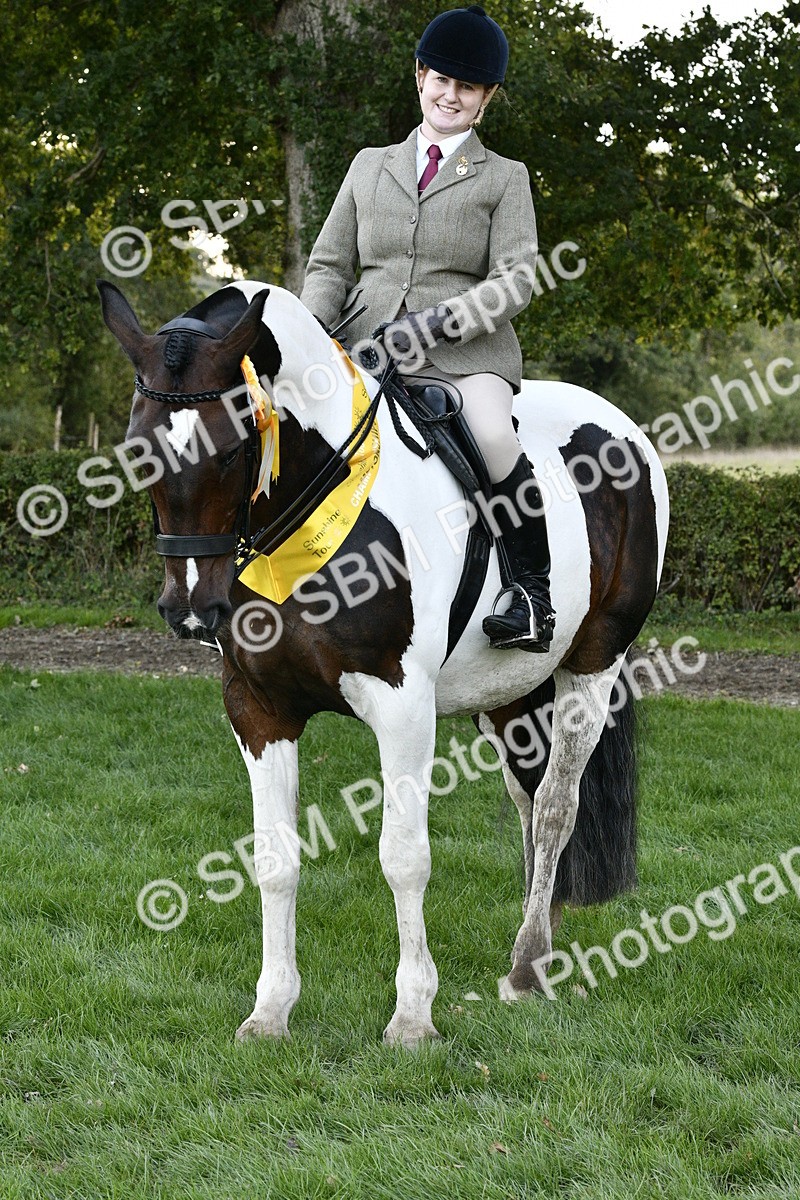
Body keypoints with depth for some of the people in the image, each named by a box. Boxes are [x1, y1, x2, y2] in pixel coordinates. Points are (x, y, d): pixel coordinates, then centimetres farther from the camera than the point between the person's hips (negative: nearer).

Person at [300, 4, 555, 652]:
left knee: (492, 432, -36)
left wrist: (437, 322, -16)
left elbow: (514, 282, -1)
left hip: (467, 351, -4)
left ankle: (535, 596, -23)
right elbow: (330, 265, 17)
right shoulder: (370, 166, 19)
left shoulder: (504, 179, 10)